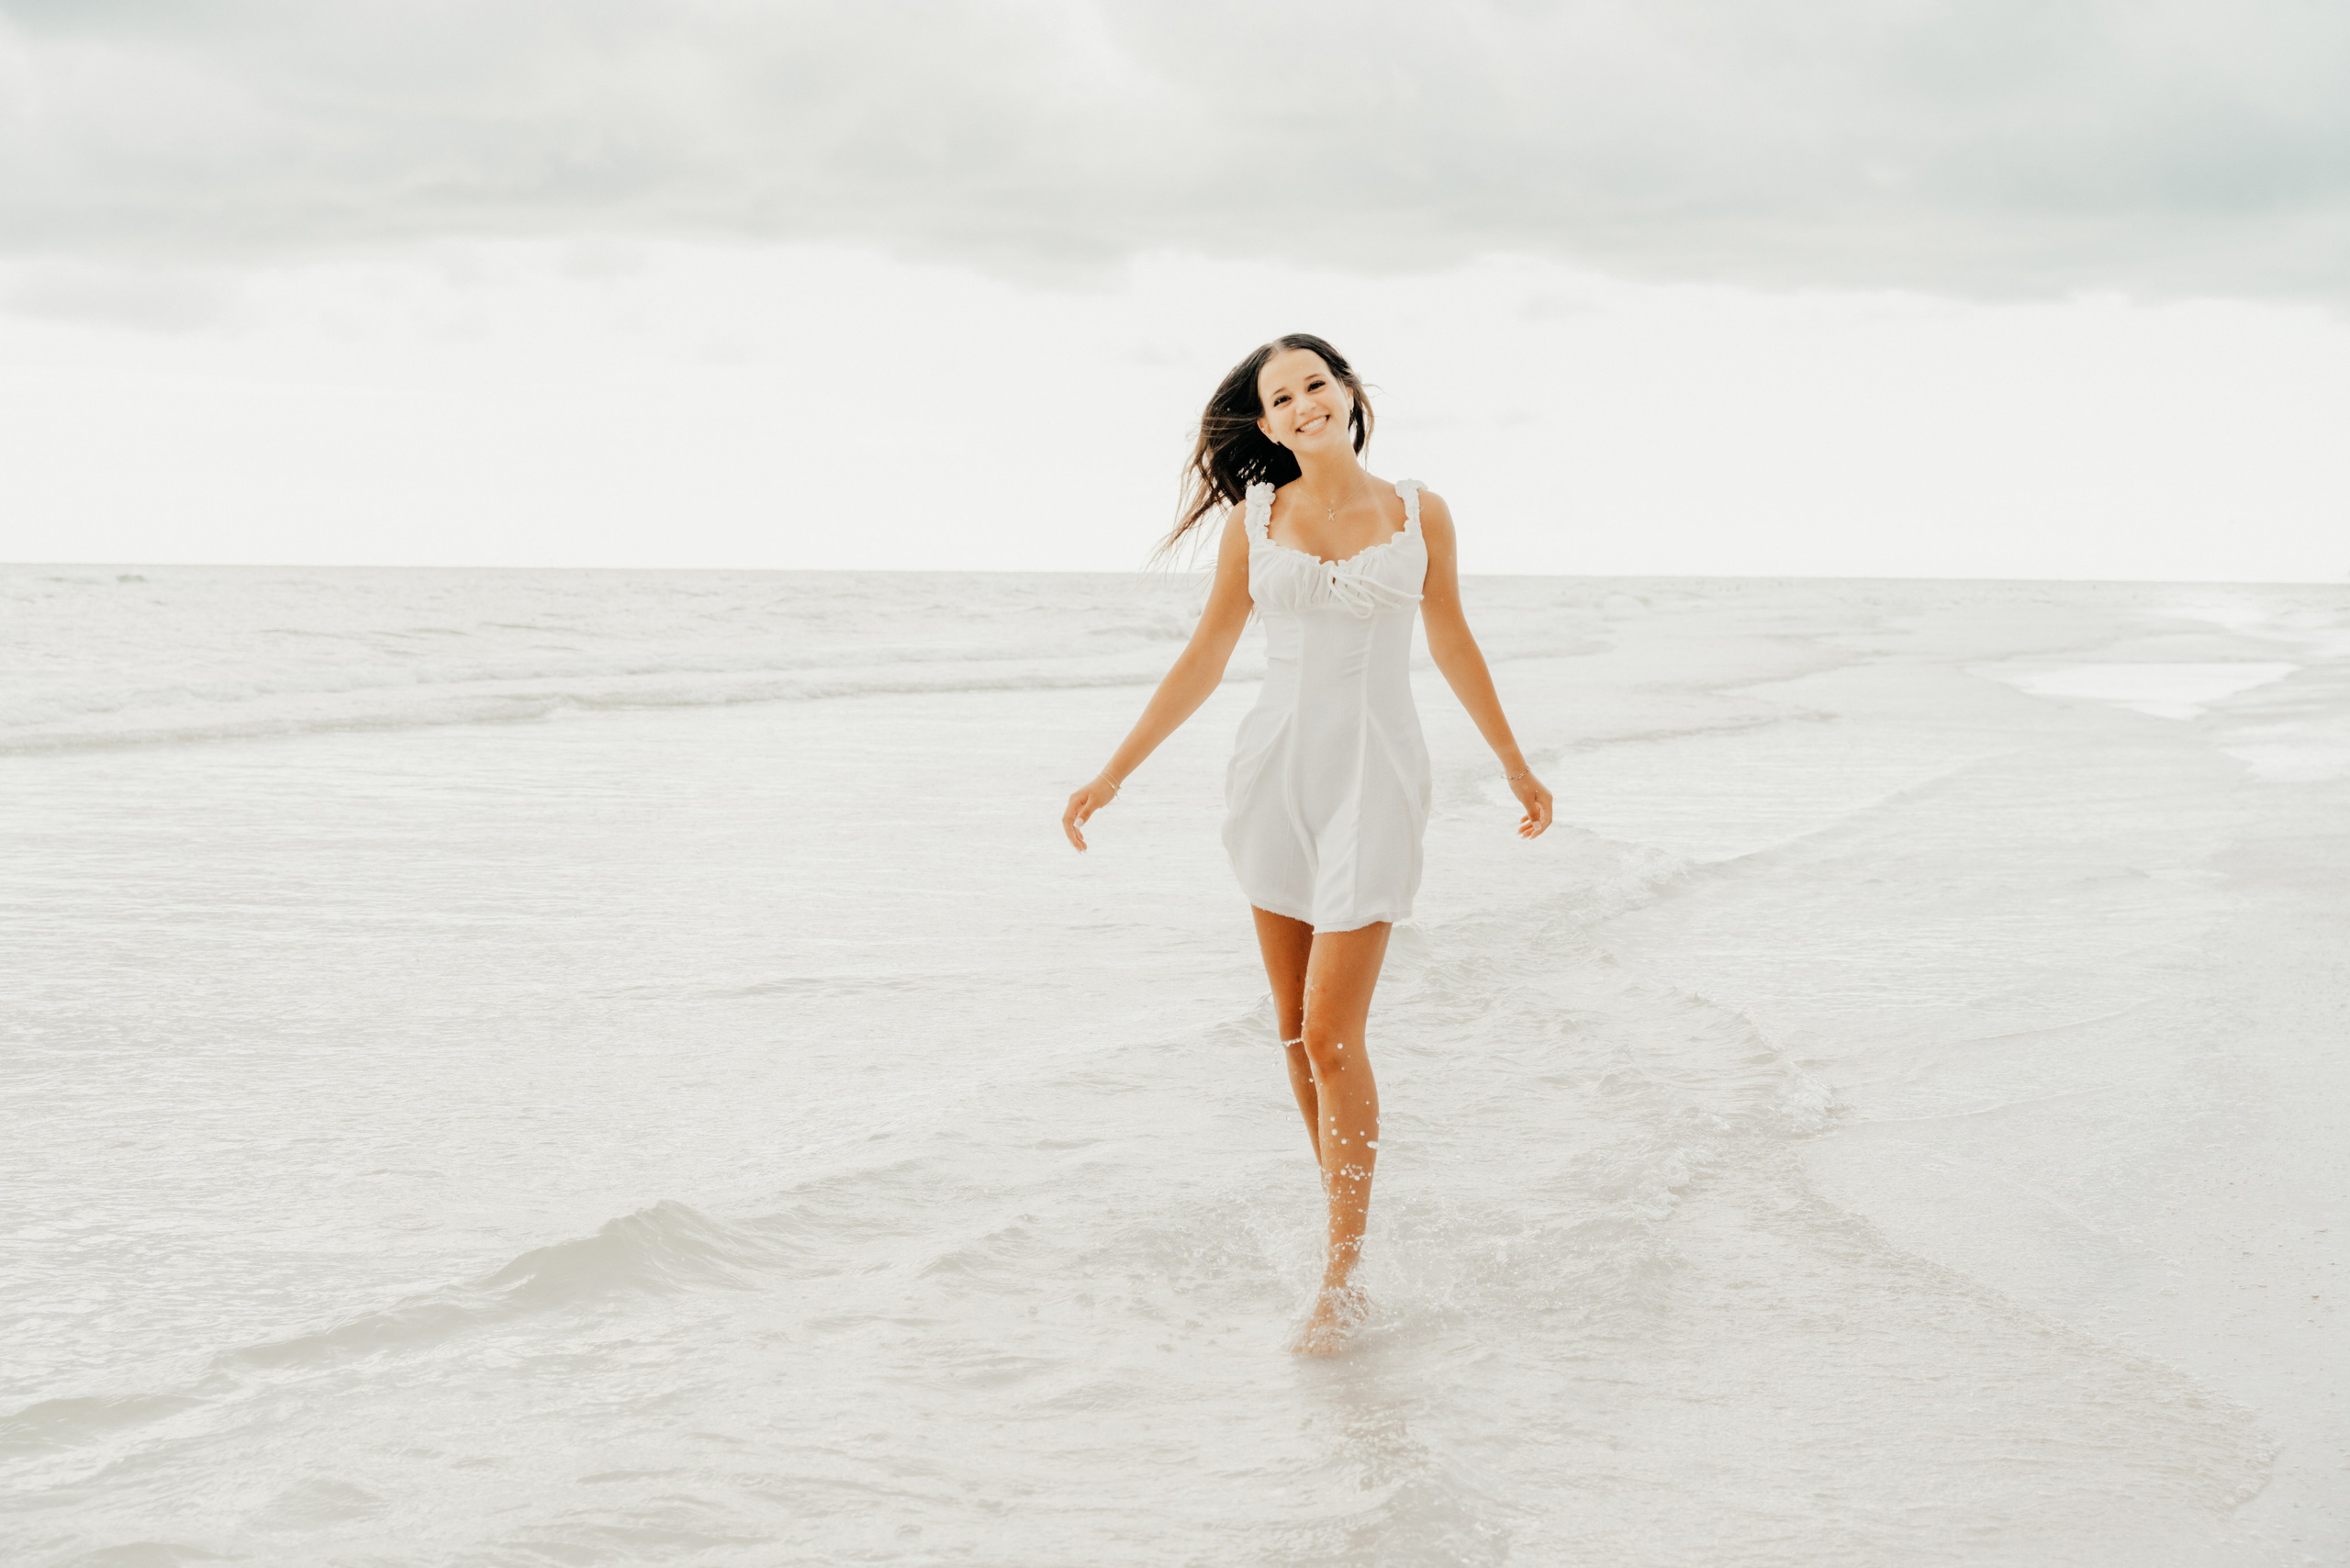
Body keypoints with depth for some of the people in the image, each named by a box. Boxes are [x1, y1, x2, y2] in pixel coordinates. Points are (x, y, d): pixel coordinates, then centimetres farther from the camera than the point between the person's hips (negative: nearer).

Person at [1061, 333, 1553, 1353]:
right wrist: (1112, 773, 3)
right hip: (1276, 772, 3)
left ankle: (1341, 1277, -1)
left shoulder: (1419, 515, 0)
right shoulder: (1254, 520, 3)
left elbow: (1452, 645, 12)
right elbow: (1203, 660, 7)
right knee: (1295, 1024, 10)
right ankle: (1348, 1209, 29)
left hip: (1377, 779, -3)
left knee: (1332, 1033, -9)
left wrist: (1516, 767, 19)